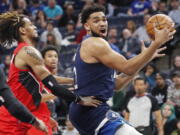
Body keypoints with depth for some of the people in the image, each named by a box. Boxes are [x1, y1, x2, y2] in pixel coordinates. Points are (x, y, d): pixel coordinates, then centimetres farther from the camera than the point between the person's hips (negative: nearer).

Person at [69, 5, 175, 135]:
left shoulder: (86, 46, 21)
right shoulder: (95, 43, -10)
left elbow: (114, 84, 20)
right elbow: (127, 68, -19)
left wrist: (145, 56, 17)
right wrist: (157, 42, -17)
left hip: (83, 111, 11)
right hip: (93, 111, -11)